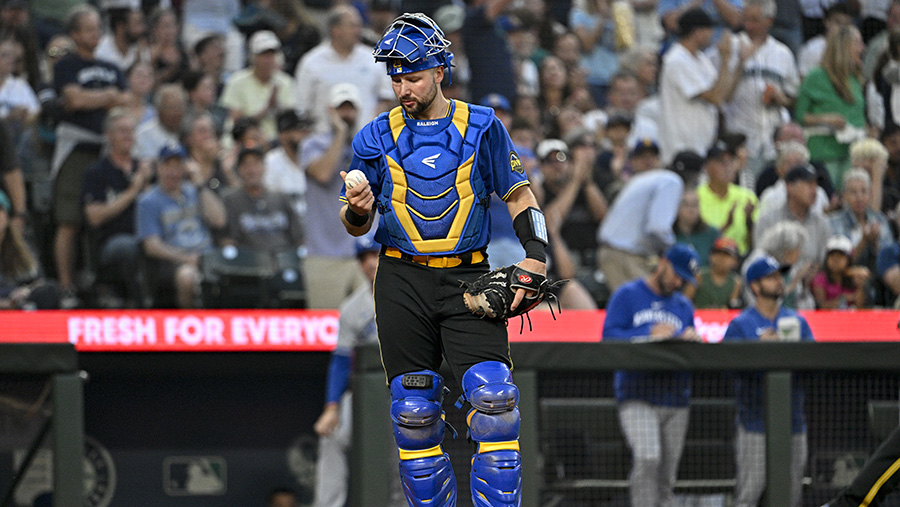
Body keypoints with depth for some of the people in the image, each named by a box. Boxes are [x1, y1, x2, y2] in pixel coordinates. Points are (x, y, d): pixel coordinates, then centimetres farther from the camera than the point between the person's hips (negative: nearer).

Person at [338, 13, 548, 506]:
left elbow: (519, 195, 12)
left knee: (494, 399, -16)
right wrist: (356, 211, -10)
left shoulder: (481, 127, 5)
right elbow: (356, 225, 13)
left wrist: (535, 255, -2)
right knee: (413, 413, 0)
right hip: (402, 283, 1)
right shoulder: (376, 137, 8)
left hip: (466, 280, -1)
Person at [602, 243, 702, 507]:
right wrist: (651, 334, -15)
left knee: (666, 473, 2)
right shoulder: (627, 295, 6)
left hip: (675, 399, 5)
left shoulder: (684, 305, 21)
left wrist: (692, 339, -3)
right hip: (637, 397, -5)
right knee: (647, 459, -22)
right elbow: (609, 337, -6)